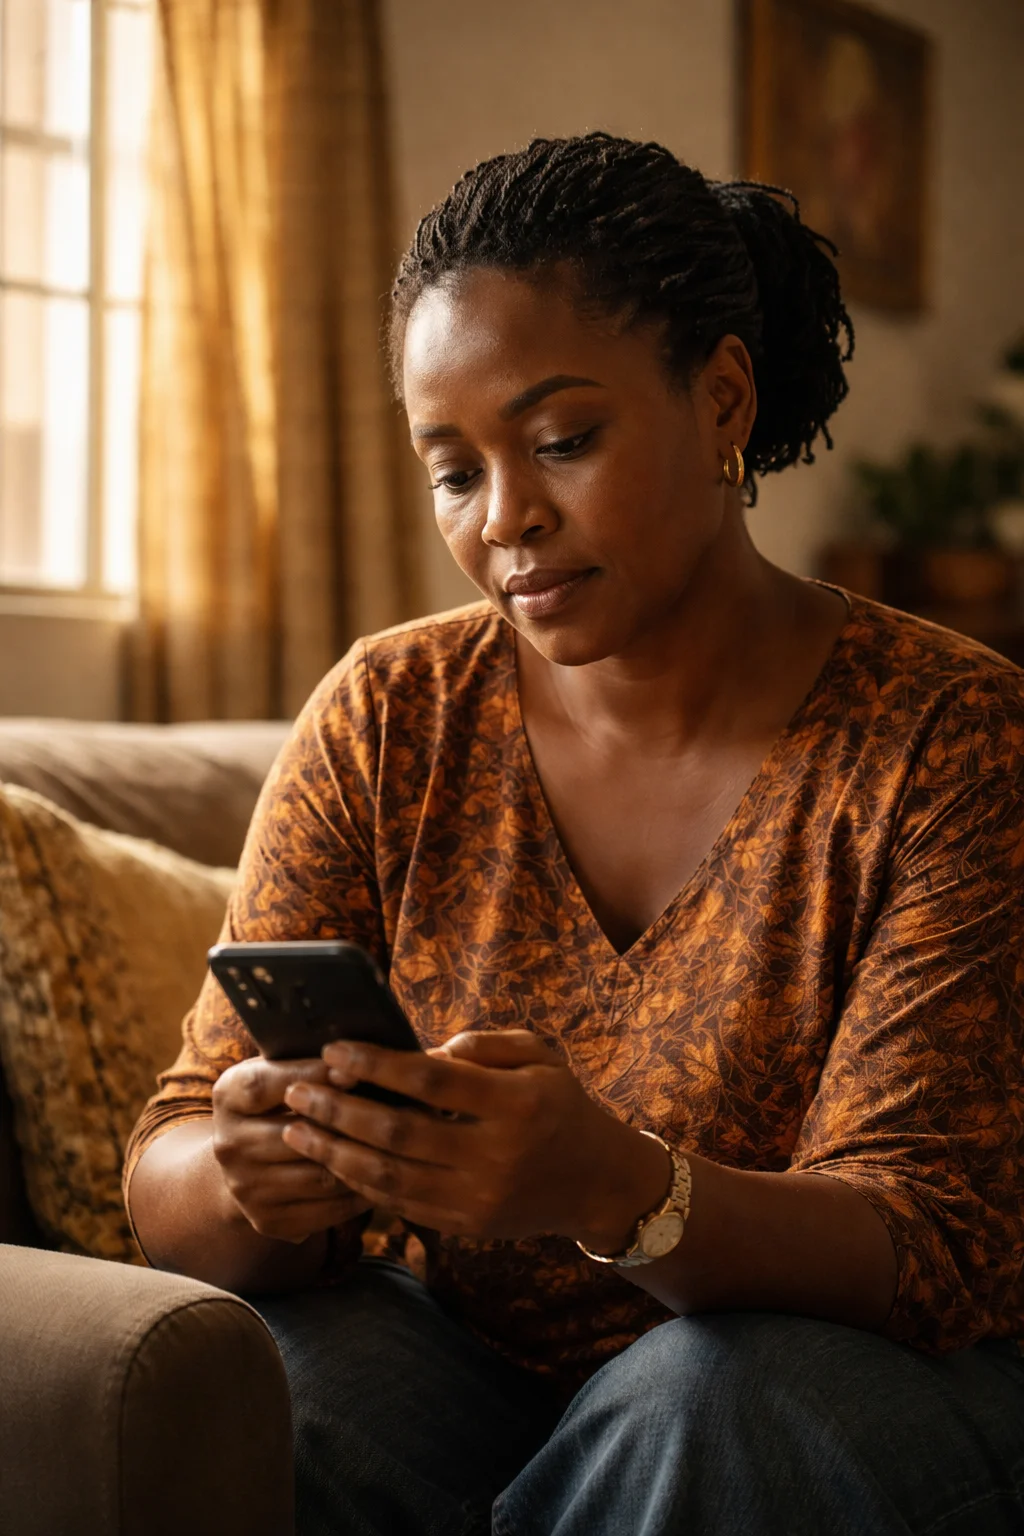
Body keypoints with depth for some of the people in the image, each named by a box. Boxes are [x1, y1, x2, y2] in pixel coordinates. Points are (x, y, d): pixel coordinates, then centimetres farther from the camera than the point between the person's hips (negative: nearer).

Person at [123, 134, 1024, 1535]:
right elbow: (169, 1176, -5)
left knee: (708, 1396, -33)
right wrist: (249, 1182, -30)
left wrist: (619, 1189, -39)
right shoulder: (388, 719, -3)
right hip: (475, 1361, 2)